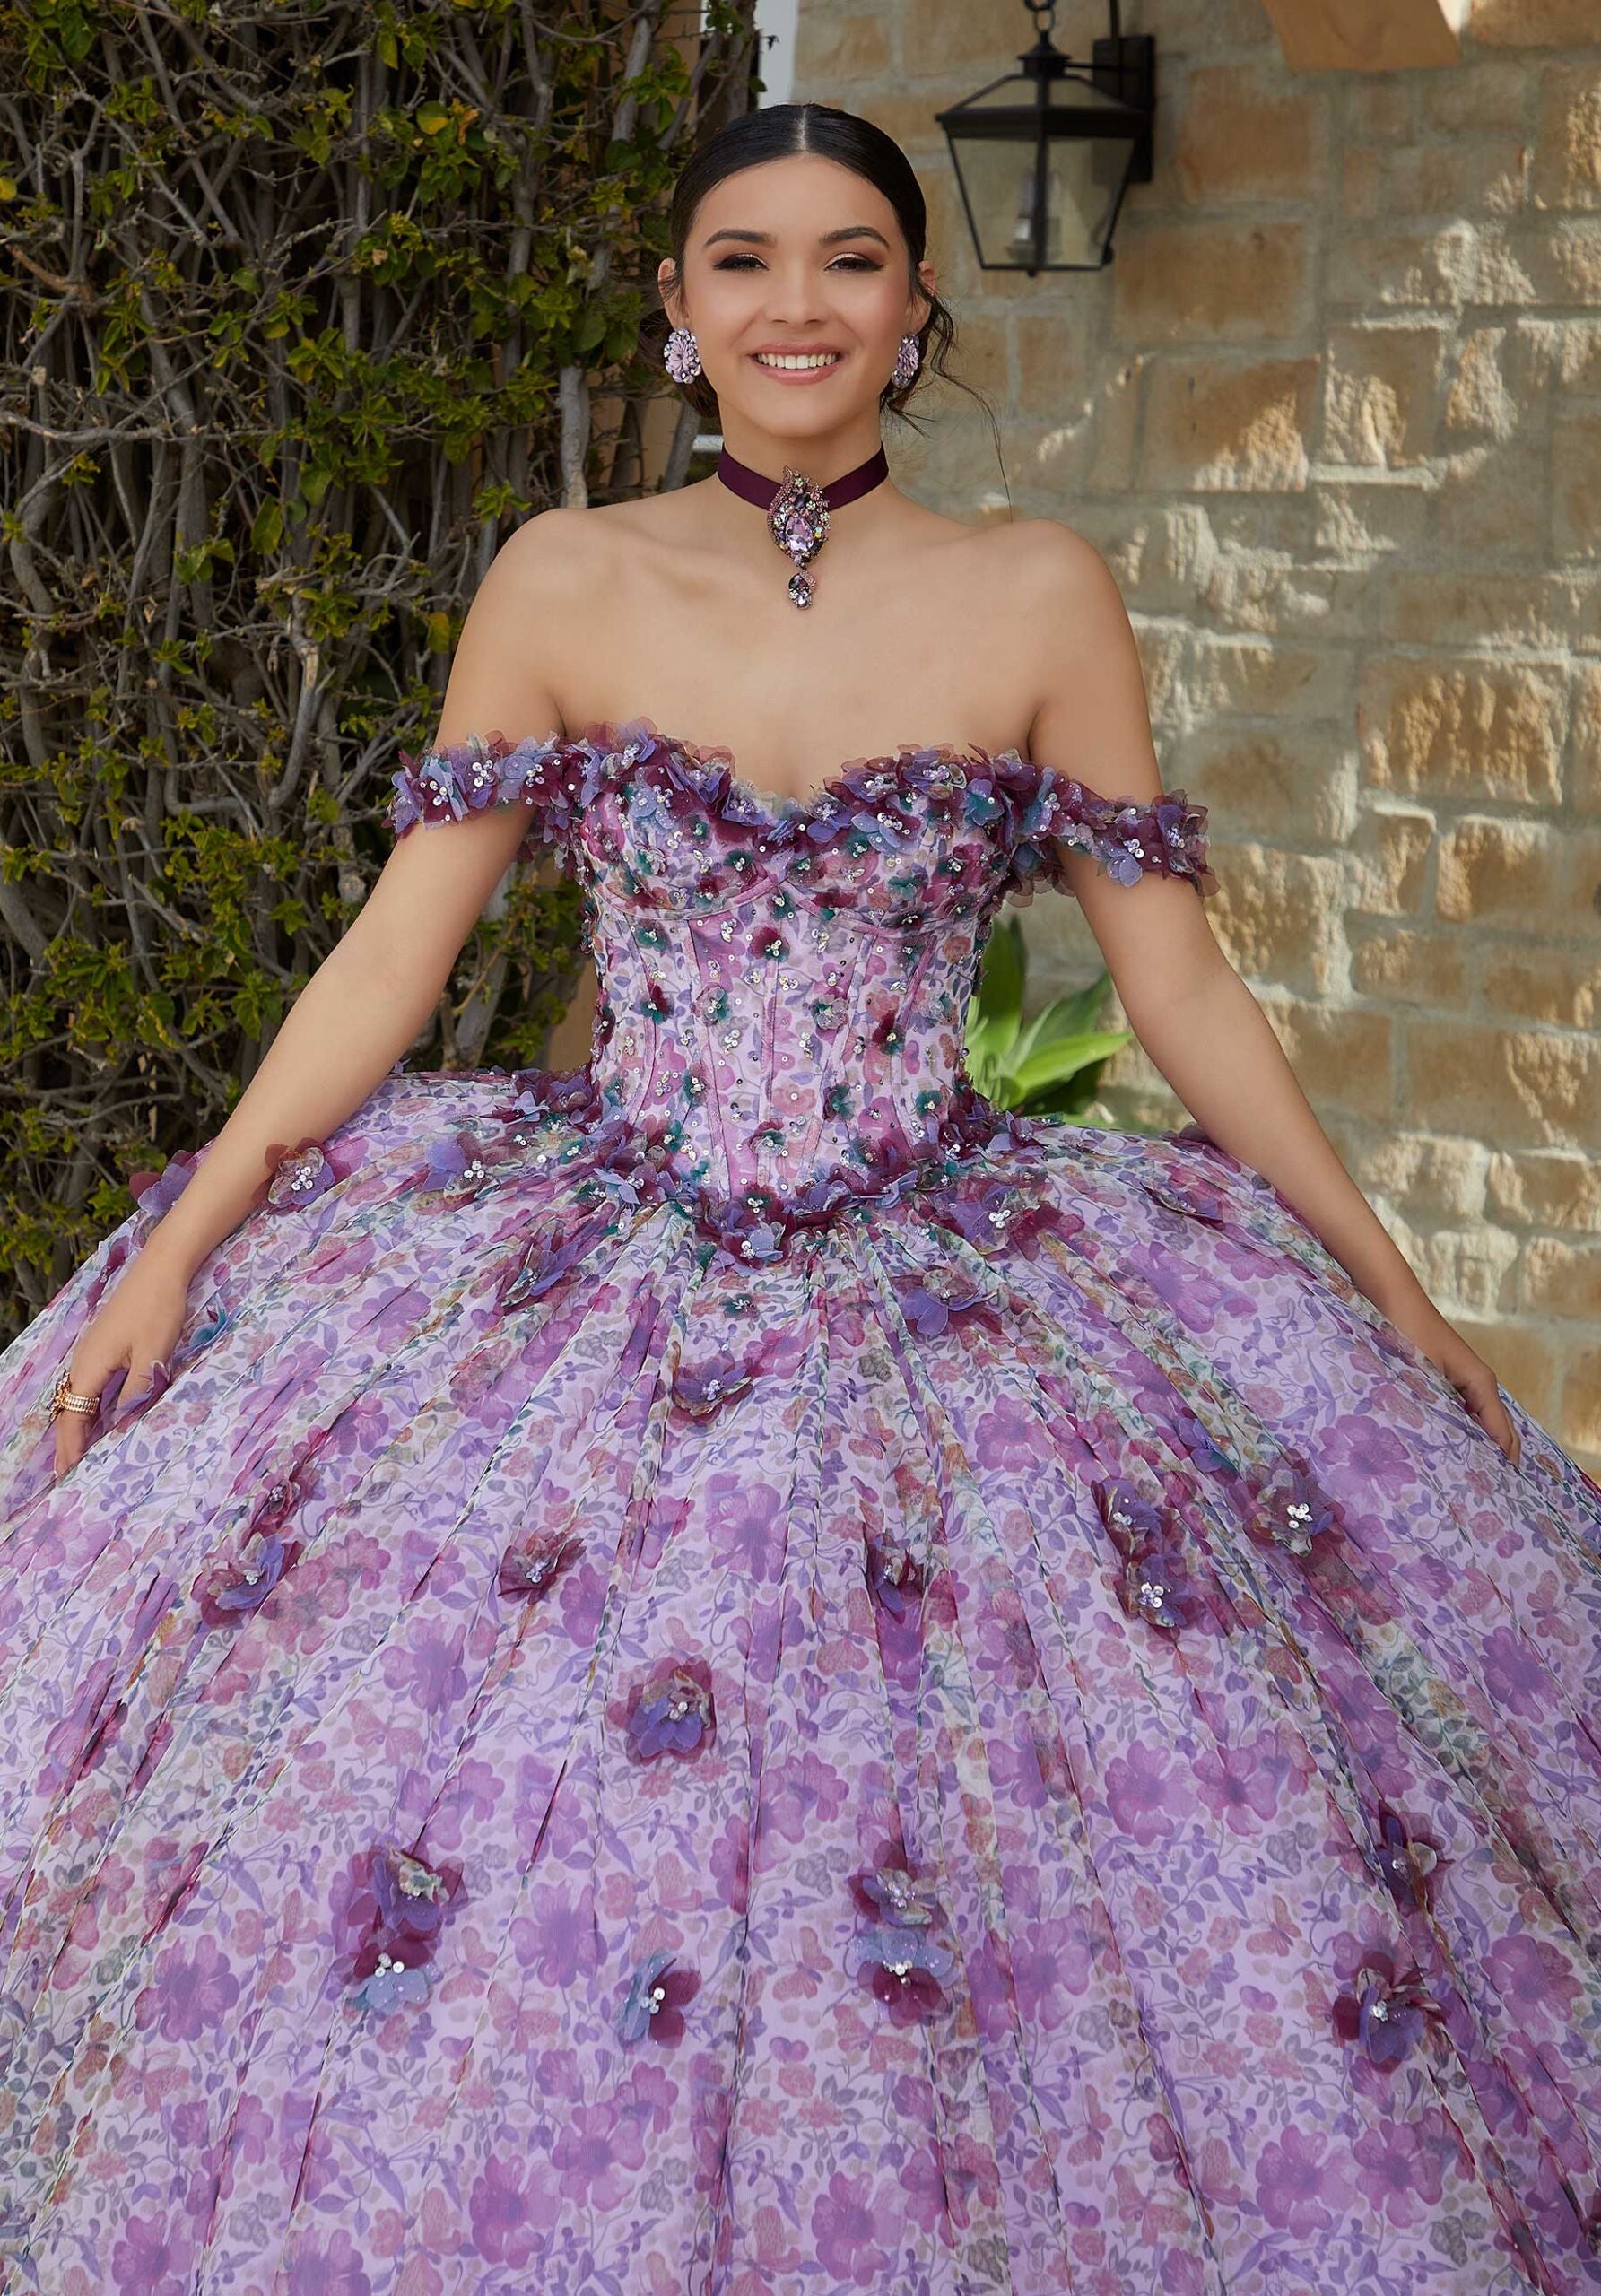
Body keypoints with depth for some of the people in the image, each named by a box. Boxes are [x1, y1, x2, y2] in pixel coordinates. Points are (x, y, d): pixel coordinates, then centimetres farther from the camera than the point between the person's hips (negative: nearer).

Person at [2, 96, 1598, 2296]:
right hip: (591, 1284, 1)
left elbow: (1179, 982, 5)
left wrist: (1390, 1287, 4)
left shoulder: (1041, 598, 1)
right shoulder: (563, 583, 2)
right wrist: (179, 1247, -2)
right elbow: (394, 952, 3)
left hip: (952, 1295, 0)